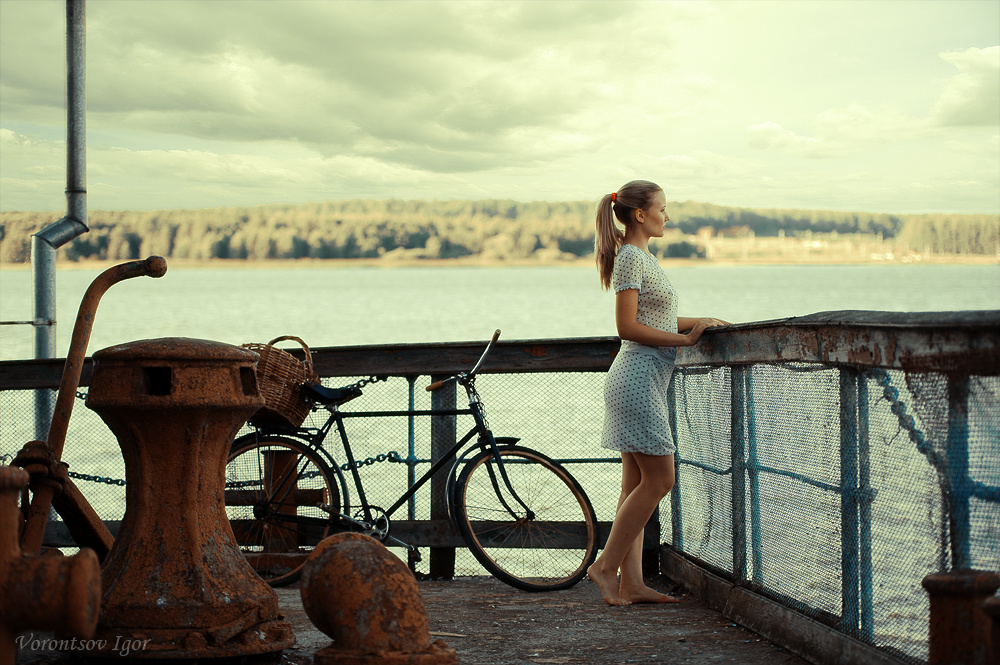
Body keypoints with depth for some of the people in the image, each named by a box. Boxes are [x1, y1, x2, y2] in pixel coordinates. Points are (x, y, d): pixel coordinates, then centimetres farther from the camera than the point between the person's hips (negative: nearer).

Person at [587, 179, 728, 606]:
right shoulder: (630, 257, -12)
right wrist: (684, 339, -14)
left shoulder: (642, 257, 19)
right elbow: (628, 327, -18)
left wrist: (701, 322, 14)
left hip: (646, 378, 10)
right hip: (638, 375, -10)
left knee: (638, 484, 8)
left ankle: (631, 582, 8)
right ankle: (606, 565, -2)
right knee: (659, 479, -8)